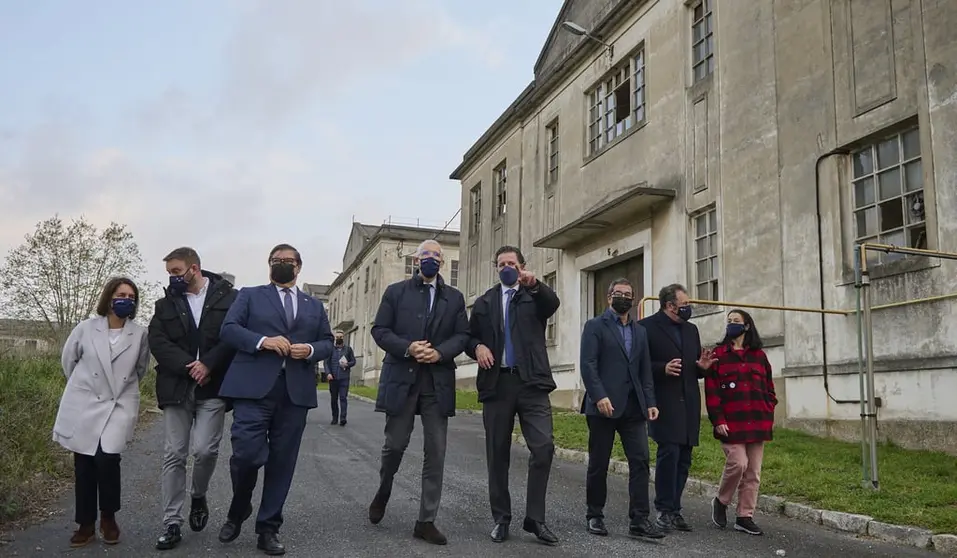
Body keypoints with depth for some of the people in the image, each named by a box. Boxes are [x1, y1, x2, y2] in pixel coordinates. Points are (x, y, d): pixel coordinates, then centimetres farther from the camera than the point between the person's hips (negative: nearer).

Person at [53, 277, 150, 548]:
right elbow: (68, 360, 11)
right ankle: (86, 525, 21)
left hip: (120, 406, -1)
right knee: (84, 466, 6)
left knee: (107, 459, -15)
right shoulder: (86, 328, -4)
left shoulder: (140, 334, -6)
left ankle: (108, 518, 8)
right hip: (83, 406, 1)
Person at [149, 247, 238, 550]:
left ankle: (198, 496, 20)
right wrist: (188, 367, -13)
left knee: (204, 450, -11)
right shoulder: (165, 304, 11)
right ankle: (172, 524, 11)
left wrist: (208, 364, -15)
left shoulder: (228, 297, 2)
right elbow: (157, 342, 0)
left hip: (213, 387, -3)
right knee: (175, 455, 3)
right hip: (176, 387, 3)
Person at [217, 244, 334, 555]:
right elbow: (228, 329, 0)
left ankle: (268, 529, 16)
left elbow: (328, 342, 16)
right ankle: (238, 510, 19)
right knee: (247, 454, -11)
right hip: (254, 387, -3)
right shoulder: (249, 296, 12)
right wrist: (262, 341, -16)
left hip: (296, 391, 3)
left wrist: (311, 350, -7)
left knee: (282, 462, 4)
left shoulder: (314, 306, 21)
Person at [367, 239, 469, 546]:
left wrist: (440, 353, -13)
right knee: (395, 444, 4)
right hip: (401, 378, -1)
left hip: (438, 382, 2)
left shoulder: (454, 297, 12)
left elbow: (462, 335, 5)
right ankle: (383, 491, 35)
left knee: (435, 454, 1)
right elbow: (379, 330, 1)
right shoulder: (395, 291, 7)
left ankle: (426, 521, 9)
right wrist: (407, 348, -15)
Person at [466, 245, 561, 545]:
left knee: (544, 447, -11)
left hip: (531, 383, -2)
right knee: (497, 453, 6)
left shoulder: (536, 296, 9)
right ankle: (501, 518, 17)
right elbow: (469, 336, 18)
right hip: (497, 383, 2)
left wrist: (534, 284, -34)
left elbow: (553, 303, -14)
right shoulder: (484, 302, 15)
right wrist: (477, 347, -6)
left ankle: (535, 517, 1)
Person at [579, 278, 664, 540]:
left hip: (633, 407, 5)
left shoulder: (640, 331, 18)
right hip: (603, 405, -4)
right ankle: (594, 516, 17)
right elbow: (588, 365, -9)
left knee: (640, 461, -3)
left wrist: (650, 402, 3)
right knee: (598, 464, 5)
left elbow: (645, 371, 15)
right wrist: (599, 396, -20)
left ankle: (639, 520, 1)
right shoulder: (595, 326, 2)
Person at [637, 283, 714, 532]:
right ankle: (665, 510, 1)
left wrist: (702, 367, 2)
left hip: (688, 405, 7)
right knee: (669, 454, -11)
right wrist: (663, 369, -21)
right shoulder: (647, 327, -4)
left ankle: (674, 509, 17)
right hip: (664, 405, -7)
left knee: (683, 459, 8)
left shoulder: (691, 330, 18)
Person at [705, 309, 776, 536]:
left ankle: (745, 517, 15)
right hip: (730, 422, -4)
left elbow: (769, 388, 15)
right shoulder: (718, 354, 3)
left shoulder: (759, 355, 12)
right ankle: (720, 501, 12)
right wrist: (717, 420, -10)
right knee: (738, 463, -14)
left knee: (753, 471, 5)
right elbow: (711, 390, -3)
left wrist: (770, 415, 5)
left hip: (757, 422, 4)